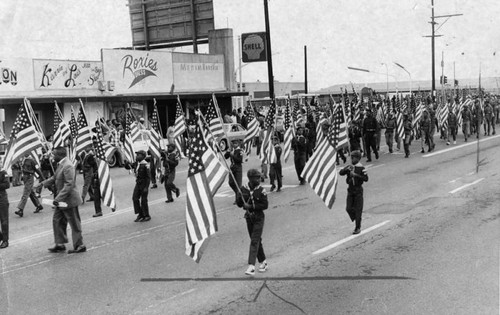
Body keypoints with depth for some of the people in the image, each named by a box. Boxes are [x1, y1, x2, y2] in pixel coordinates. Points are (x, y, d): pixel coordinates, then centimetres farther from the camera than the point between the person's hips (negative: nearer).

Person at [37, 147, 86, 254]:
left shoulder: (67, 166, -22)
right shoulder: (61, 165, 10)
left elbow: (69, 184, -27)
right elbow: (54, 178, 22)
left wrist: (58, 198, -27)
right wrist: (42, 184, 15)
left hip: (68, 200, -10)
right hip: (62, 200, 10)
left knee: (74, 224, 1)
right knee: (57, 221, 15)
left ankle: (79, 246, 11)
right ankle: (60, 244, 24)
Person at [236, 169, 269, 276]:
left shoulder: (261, 190, -9)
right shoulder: (244, 189, 0)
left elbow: (265, 205, -13)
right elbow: (238, 203, 2)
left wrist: (251, 206, -18)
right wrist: (243, 197, -19)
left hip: (259, 218, -4)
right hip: (248, 218, 4)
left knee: (254, 241, -11)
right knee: (256, 240, 14)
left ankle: (251, 267, -15)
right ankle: (262, 261, 30)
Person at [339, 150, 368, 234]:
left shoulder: (361, 168, -8)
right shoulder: (349, 167, 6)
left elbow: (366, 178, -17)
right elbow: (340, 173, -5)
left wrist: (356, 175, -24)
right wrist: (347, 169, -22)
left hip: (358, 190, -5)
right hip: (350, 189, 5)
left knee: (358, 209, -1)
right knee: (349, 209, 3)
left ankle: (358, 228, 8)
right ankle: (357, 223, 26)